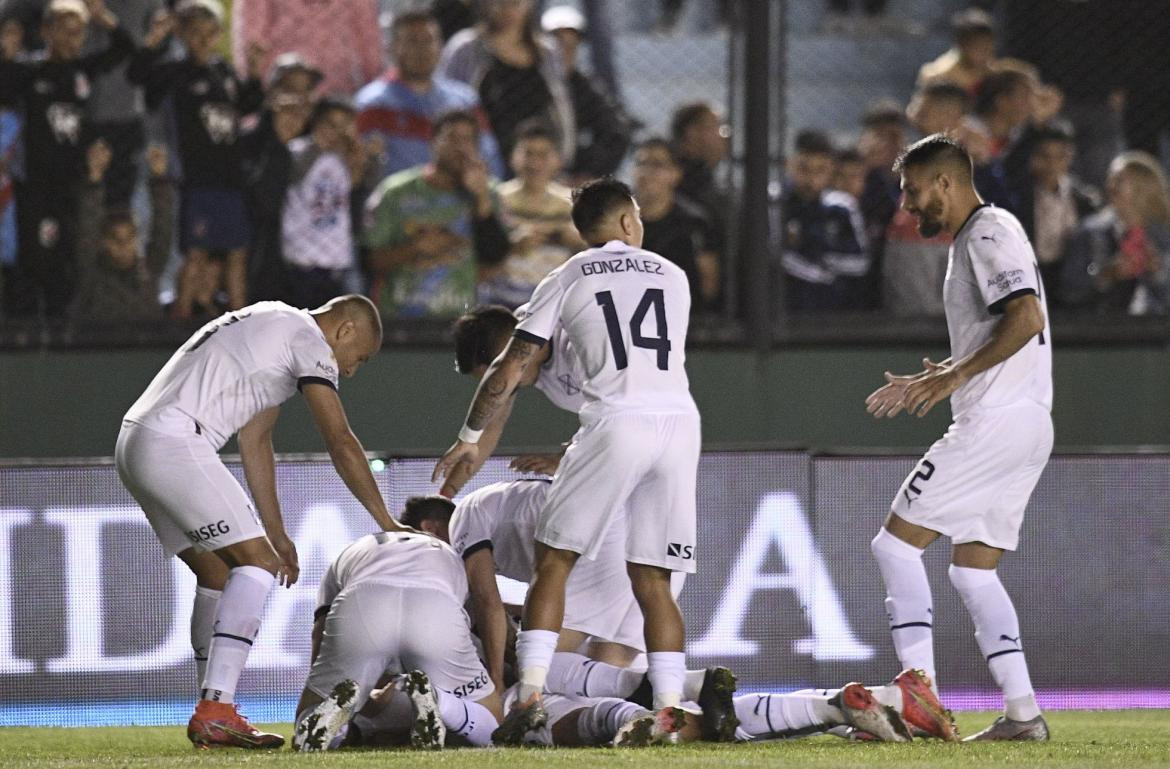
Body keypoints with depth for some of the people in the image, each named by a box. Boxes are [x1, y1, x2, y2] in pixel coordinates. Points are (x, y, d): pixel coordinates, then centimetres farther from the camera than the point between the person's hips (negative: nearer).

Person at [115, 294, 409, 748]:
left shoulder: (272, 327, 27)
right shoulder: (309, 341, -2)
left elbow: (254, 441, 29)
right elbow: (340, 443, -6)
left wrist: (275, 533, 27)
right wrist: (386, 523, -1)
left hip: (134, 445, 10)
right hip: (173, 443, -10)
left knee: (218, 574, 17)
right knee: (257, 564, -11)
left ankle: (212, 715, 16)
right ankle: (215, 711, -20)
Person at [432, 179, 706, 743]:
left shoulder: (566, 281, 11)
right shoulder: (673, 278, 20)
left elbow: (510, 369, 10)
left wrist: (469, 438, 23)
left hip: (616, 422, -3)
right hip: (680, 420, 3)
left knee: (553, 561, 6)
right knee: (653, 580, 9)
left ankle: (530, 696, -7)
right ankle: (670, 711, -1)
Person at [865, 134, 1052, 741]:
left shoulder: (990, 234, -9)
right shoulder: (976, 238, 22)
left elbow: (1027, 318, -23)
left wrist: (958, 374, -23)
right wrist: (931, 383, 23)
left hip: (997, 420, -10)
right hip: (1026, 428, 10)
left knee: (895, 543, -7)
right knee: (973, 568, 11)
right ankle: (1022, 714, 5)